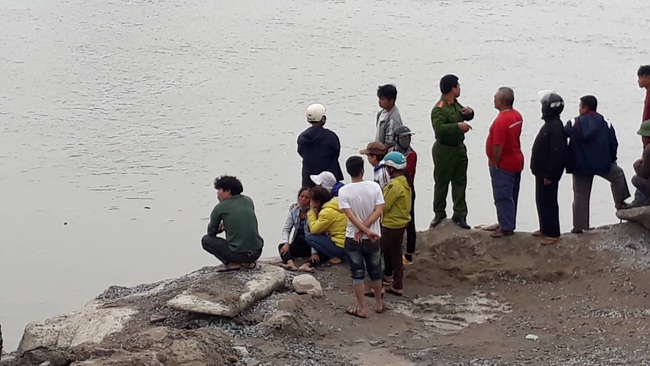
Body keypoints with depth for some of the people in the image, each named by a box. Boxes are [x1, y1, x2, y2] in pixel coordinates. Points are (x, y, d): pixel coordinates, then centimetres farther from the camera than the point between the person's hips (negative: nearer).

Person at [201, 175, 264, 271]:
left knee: (206, 240, 15)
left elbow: (211, 232, 11)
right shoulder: (248, 200, 9)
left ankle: (231, 263, -1)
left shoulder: (219, 207, -3)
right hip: (257, 252, 5)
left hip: (238, 254, -5)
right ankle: (249, 262, 17)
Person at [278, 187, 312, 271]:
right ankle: (290, 263, -49)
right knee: (282, 247, -22)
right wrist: (286, 243, -19)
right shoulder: (294, 209, 1)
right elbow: (286, 228, 0)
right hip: (297, 243, 4)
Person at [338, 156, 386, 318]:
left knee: (357, 274, 7)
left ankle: (361, 309, 11)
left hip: (353, 239, -2)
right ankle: (378, 304, 31)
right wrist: (366, 229, -14)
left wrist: (364, 230, -16)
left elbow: (350, 215, -18)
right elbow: (379, 210, -14)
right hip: (373, 238, 2)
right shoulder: (374, 187, -9)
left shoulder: (344, 191, -12)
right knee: (375, 271, 18)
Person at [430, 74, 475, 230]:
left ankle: (459, 214, 15)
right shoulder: (439, 109, -20)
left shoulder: (455, 104, 8)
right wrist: (458, 126, -34)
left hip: (459, 148, 8)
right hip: (444, 150, -8)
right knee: (441, 183, 5)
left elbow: (465, 117, 25)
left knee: (460, 182, 9)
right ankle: (439, 214, 17)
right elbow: (439, 128, -35)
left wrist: (469, 112, 2)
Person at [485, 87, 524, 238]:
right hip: (516, 161, 9)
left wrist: (494, 163, -12)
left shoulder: (501, 121, -25)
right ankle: (509, 224, 26)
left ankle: (506, 228, 5)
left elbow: (498, 146, -26)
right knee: (511, 196, 17)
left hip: (503, 165, -9)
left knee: (502, 197, 0)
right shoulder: (517, 115, 4)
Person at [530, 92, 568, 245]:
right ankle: (545, 228, 29)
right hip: (542, 172, 10)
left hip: (548, 174, -10)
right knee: (541, 200, 18)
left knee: (548, 202, -4)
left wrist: (549, 175, -24)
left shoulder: (555, 127, -22)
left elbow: (557, 153, -26)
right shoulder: (549, 124, 11)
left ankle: (553, 234, 3)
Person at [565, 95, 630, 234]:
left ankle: (579, 226, 8)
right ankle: (620, 202, 28)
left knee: (580, 196, 8)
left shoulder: (573, 124, -6)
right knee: (618, 174, 31)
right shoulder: (605, 124, -1)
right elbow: (613, 144, 1)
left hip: (581, 165, 0)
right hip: (602, 164, 0)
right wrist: (612, 159, 17)